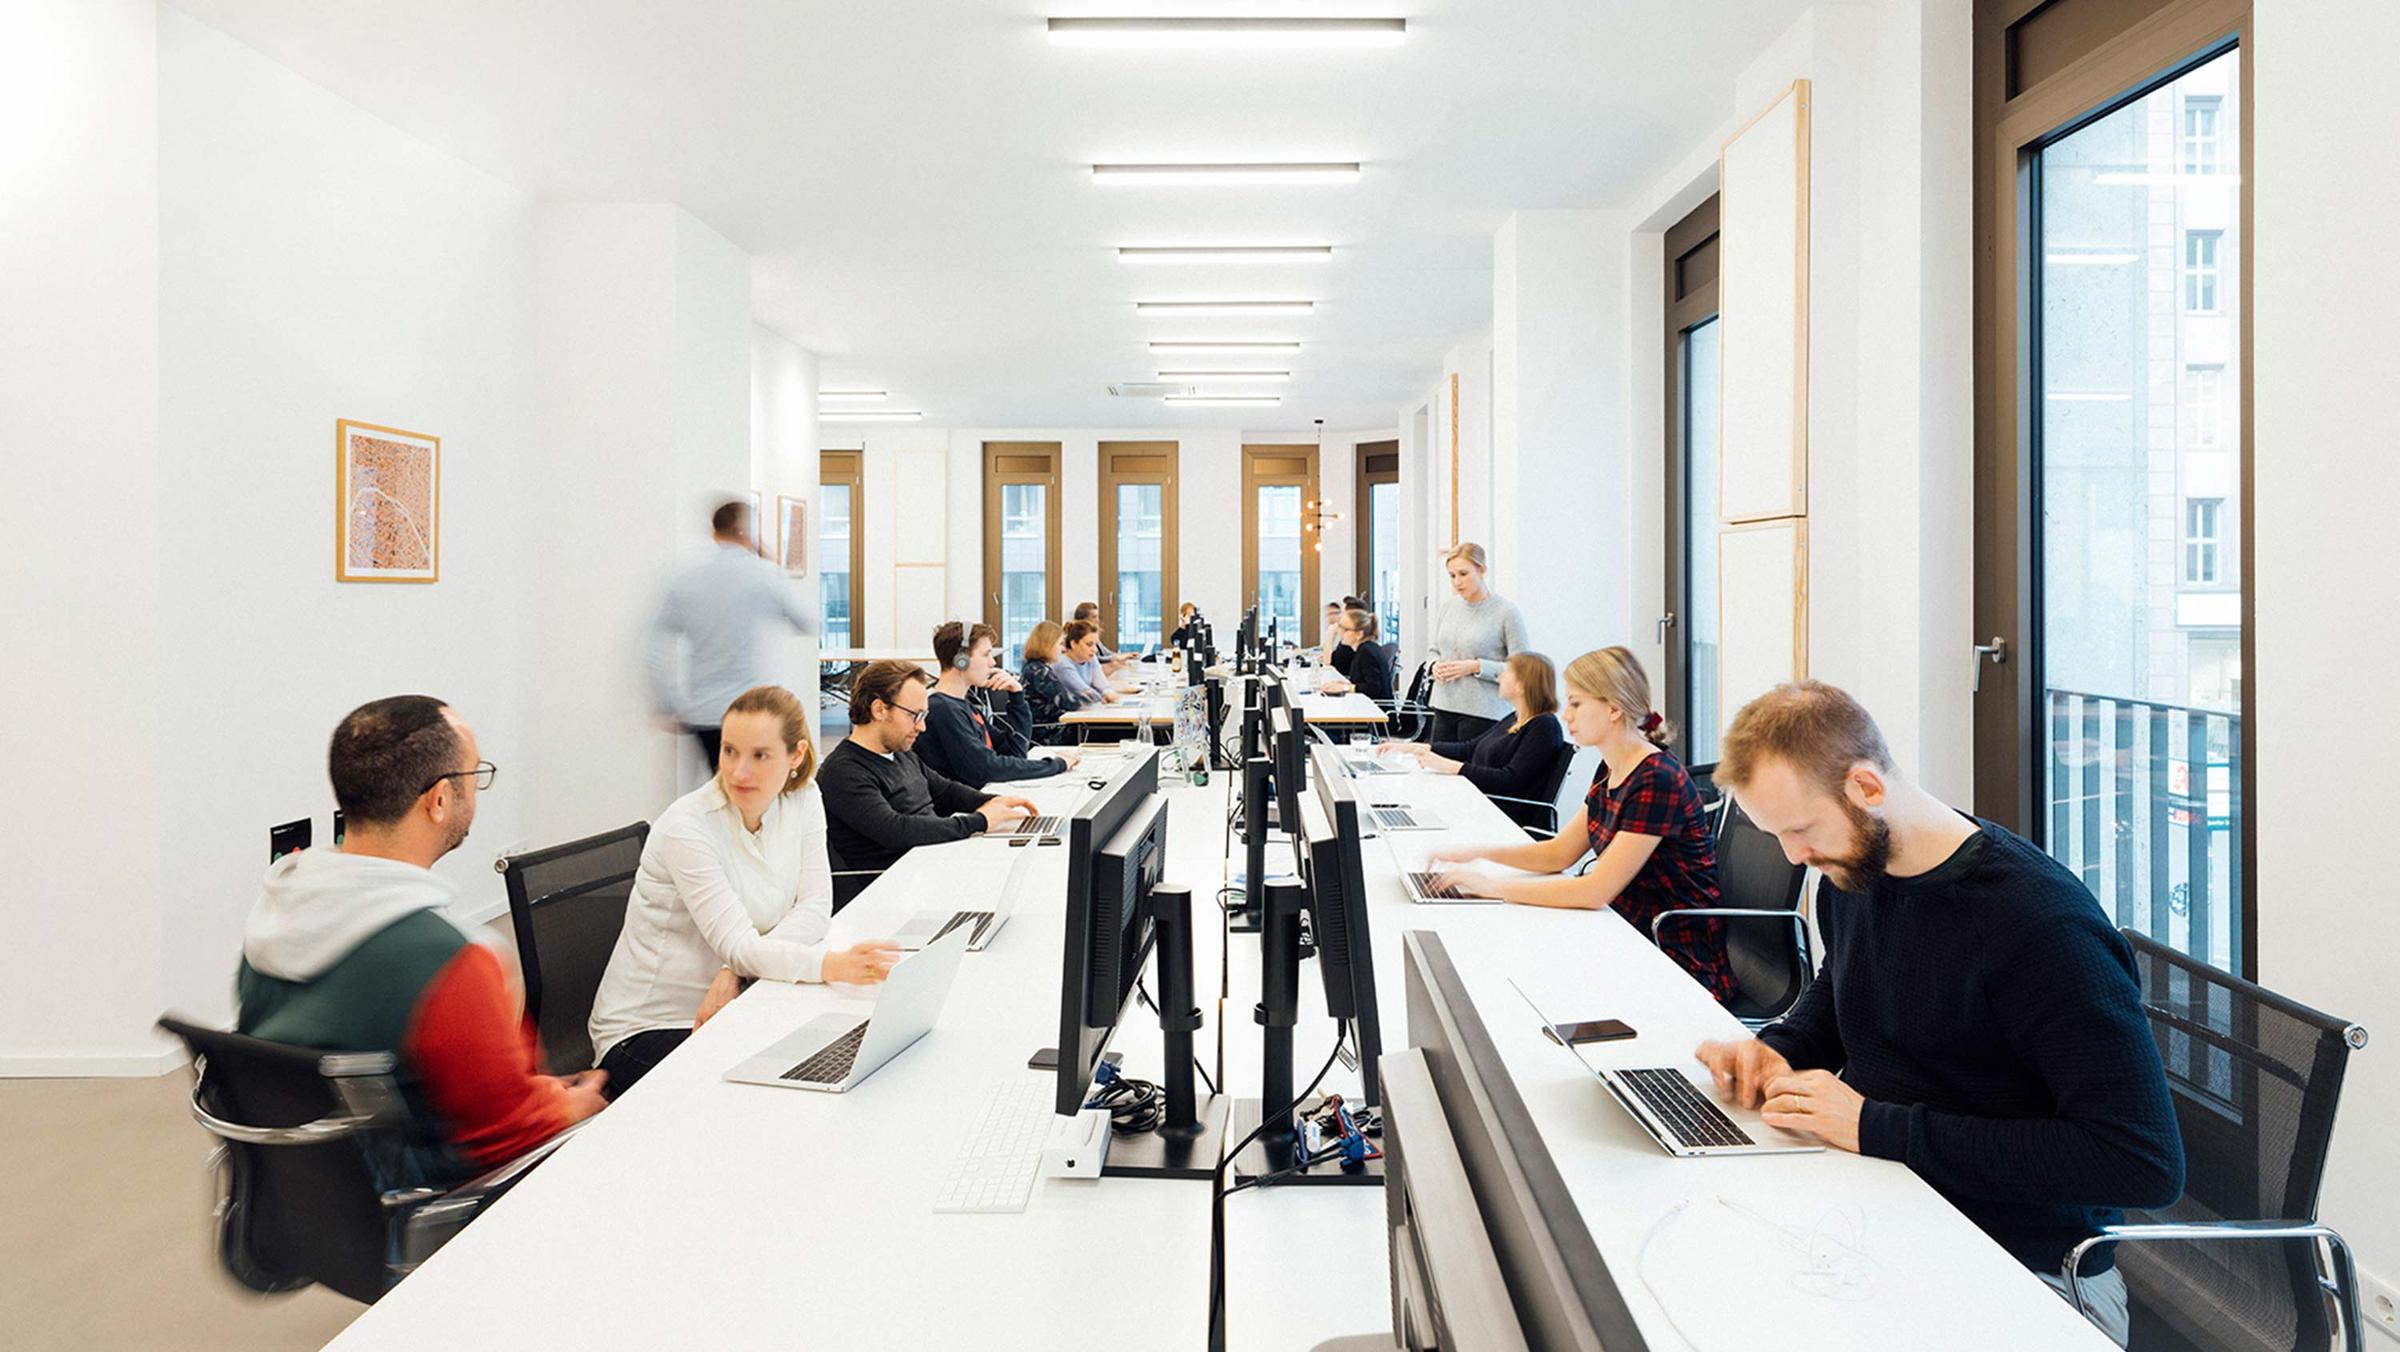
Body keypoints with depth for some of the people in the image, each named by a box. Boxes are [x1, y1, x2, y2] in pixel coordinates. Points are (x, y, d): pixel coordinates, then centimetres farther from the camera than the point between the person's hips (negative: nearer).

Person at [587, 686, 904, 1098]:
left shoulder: (803, 799, -3)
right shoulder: (686, 828, -21)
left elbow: (815, 909, -8)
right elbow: (738, 947, -28)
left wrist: (735, 971, -24)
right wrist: (833, 964, -46)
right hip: (647, 1029, -5)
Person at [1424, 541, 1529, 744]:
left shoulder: (1506, 611, -7)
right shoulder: (1448, 608, 9)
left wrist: (1476, 667, -16)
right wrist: (1435, 665, 0)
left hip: (1484, 714, -5)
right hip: (1444, 709, 5)